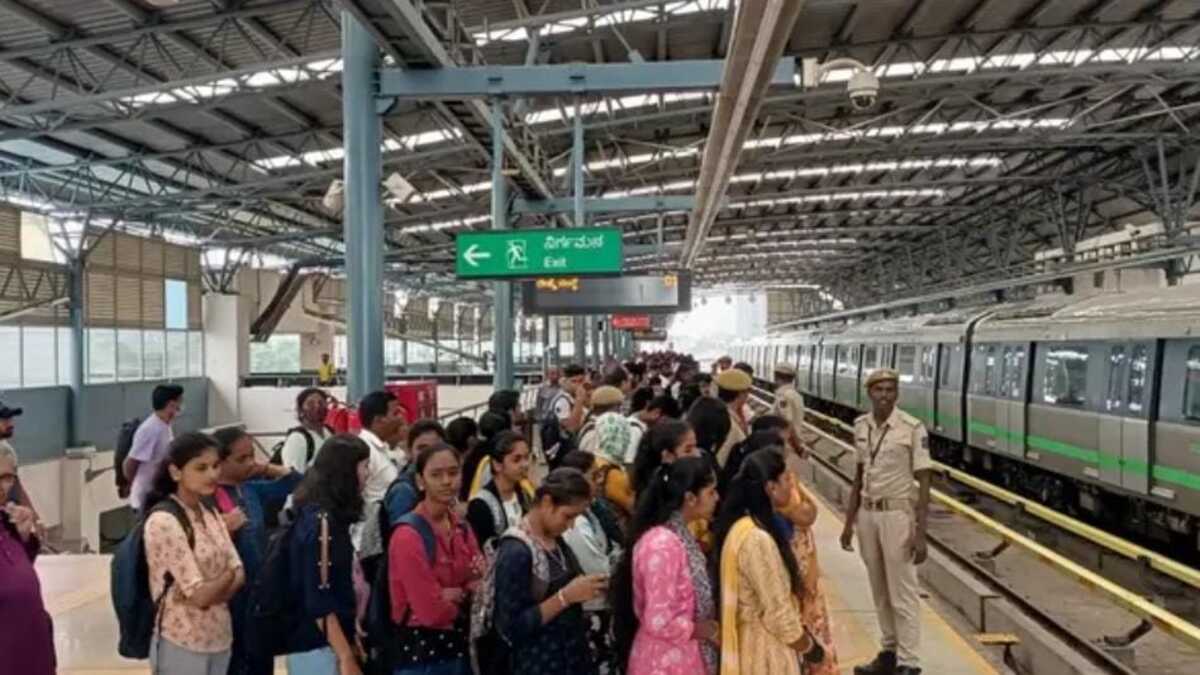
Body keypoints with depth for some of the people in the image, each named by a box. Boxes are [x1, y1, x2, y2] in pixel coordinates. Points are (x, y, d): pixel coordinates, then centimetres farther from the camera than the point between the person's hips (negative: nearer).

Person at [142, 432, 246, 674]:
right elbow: (200, 593, -20)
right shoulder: (163, 522, -18)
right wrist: (228, 576, -3)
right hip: (182, 645, -7)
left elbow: (239, 574, 2)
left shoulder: (210, 514, 6)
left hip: (219, 639, 7)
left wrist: (213, 591, -16)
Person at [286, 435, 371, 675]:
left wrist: (350, 635, 19)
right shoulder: (320, 521, -19)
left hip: (328, 643, 9)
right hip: (316, 648, -9)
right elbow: (318, 601, -21)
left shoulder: (329, 516, 8)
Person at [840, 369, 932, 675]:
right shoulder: (860, 426, 3)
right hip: (867, 515, 6)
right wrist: (849, 521, 14)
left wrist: (920, 533, -16)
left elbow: (923, 482, -12)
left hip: (897, 515, -6)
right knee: (880, 592, 16)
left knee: (903, 593, 1)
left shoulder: (913, 428, -14)